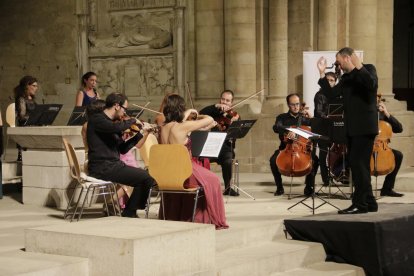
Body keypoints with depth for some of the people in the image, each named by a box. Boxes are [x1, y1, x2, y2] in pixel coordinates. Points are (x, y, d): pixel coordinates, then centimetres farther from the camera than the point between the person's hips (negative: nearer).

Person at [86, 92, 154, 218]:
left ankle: (130, 212, 12)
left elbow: (123, 149, 19)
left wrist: (140, 133, 14)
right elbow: (116, 127, -30)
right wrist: (132, 121, -12)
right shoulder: (96, 119, -10)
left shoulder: (111, 123, 18)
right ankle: (129, 213, -2)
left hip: (112, 165, 10)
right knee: (147, 178, -14)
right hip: (102, 168, -10)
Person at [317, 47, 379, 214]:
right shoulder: (346, 78, 17)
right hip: (351, 128, 8)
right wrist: (322, 74, 3)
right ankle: (369, 202, 17)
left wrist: (358, 67, -27)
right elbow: (331, 94, 8)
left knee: (358, 163, -12)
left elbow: (371, 84, -24)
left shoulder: (368, 69, -3)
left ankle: (360, 203, -9)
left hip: (365, 127, -8)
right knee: (358, 165, 10)